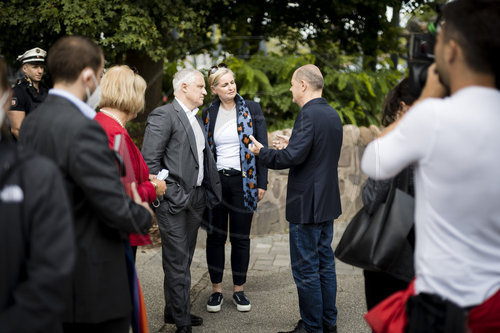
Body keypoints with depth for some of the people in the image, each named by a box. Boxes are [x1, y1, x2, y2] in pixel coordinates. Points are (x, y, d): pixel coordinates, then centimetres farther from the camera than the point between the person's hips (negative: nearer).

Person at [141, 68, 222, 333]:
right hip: (174, 201, -9)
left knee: (184, 259, 17)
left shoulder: (196, 118, 17)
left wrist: (208, 192, 12)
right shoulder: (163, 115, -11)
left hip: (195, 199, 9)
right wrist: (163, 193, -17)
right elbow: (149, 159, -16)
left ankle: (174, 311, 29)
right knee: (177, 263, -3)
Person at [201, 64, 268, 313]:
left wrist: (262, 182, -5)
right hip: (215, 180, 2)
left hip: (243, 181, -1)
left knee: (240, 237, 5)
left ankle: (239, 290, 17)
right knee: (215, 236, 6)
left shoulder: (252, 109, -1)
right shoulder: (208, 114, 5)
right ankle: (216, 290, 17)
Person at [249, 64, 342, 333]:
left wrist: (262, 152, -10)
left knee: (305, 268, 0)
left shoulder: (308, 115, -19)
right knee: (325, 263, 17)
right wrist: (291, 148, 22)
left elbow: (293, 157, -25)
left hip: (307, 204, -9)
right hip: (327, 201, 10)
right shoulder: (333, 115, 11)